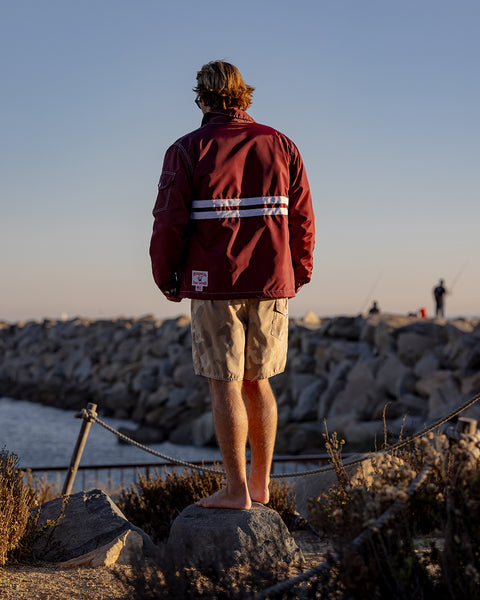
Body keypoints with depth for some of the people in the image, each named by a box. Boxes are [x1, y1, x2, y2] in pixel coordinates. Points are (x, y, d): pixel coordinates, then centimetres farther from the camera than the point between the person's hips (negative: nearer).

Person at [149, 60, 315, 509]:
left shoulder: (188, 150, -4)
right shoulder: (280, 145, 6)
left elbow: (170, 223, -8)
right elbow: (301, 218, 6)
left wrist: (165, 277, 6)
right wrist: (299, 272, 18)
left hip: (214, 286, -4)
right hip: (271, 286, 4)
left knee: (223, 386, 2)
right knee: (257, 382, 14)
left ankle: (236, 489, 5)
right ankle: (260, 484, 20)